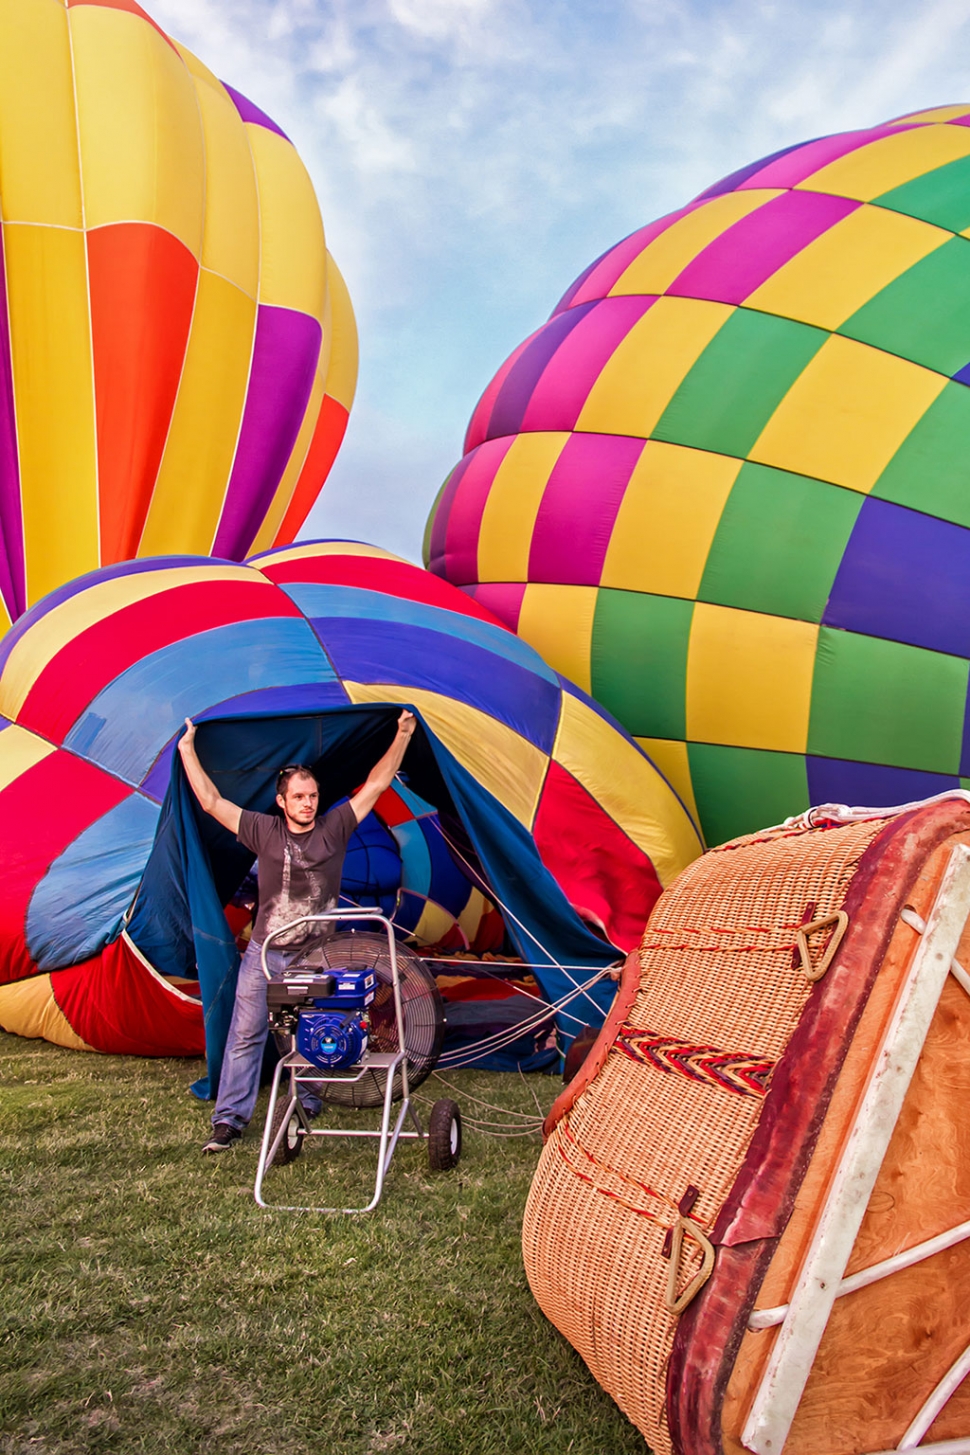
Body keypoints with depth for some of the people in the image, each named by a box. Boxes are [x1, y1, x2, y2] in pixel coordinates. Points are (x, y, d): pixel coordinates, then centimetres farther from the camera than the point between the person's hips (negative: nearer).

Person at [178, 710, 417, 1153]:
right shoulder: (263, 830, -2)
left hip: (315, 957, 0)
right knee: (246, 1034, 3)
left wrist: (401, 739, -5)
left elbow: (375, 785, -2)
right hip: (264, 954, 0)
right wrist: (188, 750, -2)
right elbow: (211, 802, -3)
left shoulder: (334, 829, -2)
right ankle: (229, 1118, 11)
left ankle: (307, 1105, 30)